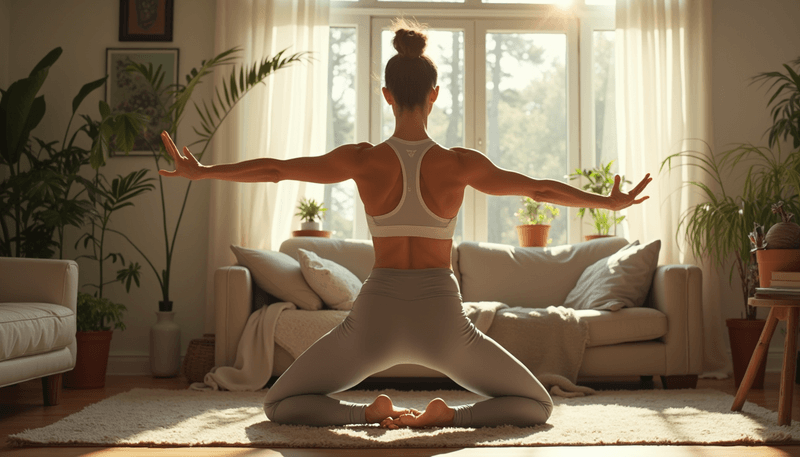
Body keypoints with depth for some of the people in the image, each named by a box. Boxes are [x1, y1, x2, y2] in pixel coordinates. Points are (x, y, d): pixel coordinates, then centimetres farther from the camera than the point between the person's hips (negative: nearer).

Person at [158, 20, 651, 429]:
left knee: (281, 405, 20)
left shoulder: (363, 159, -6)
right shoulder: (461, 164, -7)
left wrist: (200, 171, 15)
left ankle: (371, 411, -6)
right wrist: (613, 201, 16)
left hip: (376, 318, 1)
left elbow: (274, 169, 2)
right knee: (535, 406, 20)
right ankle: (449, 415, -8)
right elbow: (541, 188, 2)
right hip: (441, 319, 0)